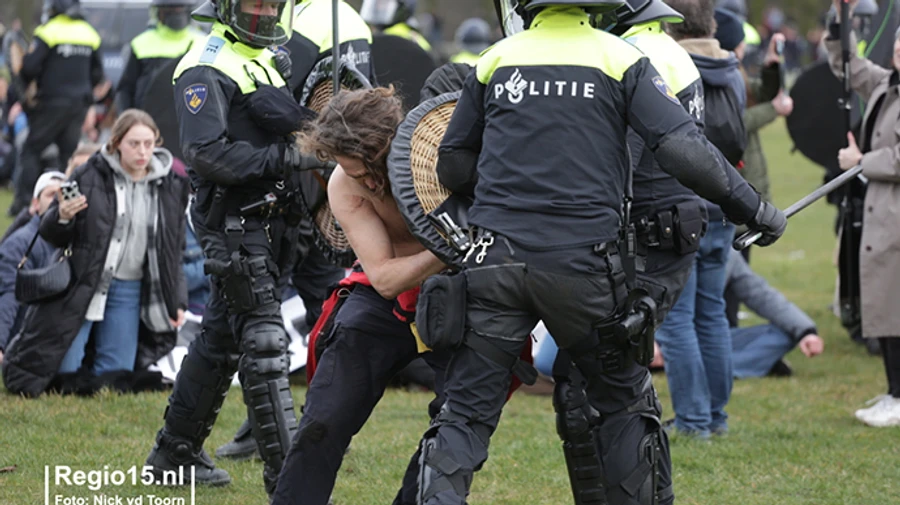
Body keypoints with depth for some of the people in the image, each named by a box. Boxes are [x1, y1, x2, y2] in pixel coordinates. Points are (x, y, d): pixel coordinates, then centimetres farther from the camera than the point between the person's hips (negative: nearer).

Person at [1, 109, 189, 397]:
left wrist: (177, 301, 8)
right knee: (64, 364, -6)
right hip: (81, 284, -3)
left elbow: (174, 251, 13)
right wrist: (62, 217, -24)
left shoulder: (171, 188, 2)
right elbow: (51, 235, -2)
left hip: (129, 292, 3)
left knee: (115, 372, 2)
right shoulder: (90, 176, -7)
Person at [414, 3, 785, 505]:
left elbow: (452, 167, 13)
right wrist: (754, 209, 3)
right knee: (625, 402, 18)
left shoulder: (494, 61, 7)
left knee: (466, 412, 5)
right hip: (583, 264, -1)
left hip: (498, 259, 1)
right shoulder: (621, 59, 0)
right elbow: (686, 150, -9)